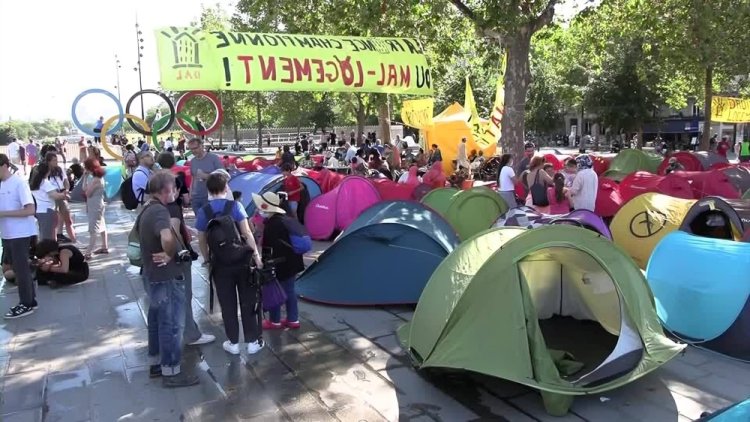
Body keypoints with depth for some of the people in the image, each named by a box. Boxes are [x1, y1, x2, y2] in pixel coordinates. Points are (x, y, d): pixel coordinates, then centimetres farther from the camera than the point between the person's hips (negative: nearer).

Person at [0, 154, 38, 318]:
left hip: (20, 234, -8)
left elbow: (30, 210, -20)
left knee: (21, 269, -2)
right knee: (18, 268, 13)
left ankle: (26, 304, 8)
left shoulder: (19, 182, -14)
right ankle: (30, 300, 23)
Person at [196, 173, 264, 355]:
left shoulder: (203, 212, -4)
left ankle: (233, 343, 20)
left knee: (227, 304, 11)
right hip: (241, 260, -1)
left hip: (220, 264, 1)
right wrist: (256, 254, -5)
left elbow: (202, 241, 0)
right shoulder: (235, 206, -9)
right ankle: (253, 341, 17)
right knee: (248, 301, 10)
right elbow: (247, 233, -12)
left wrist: (208, 260, 14)